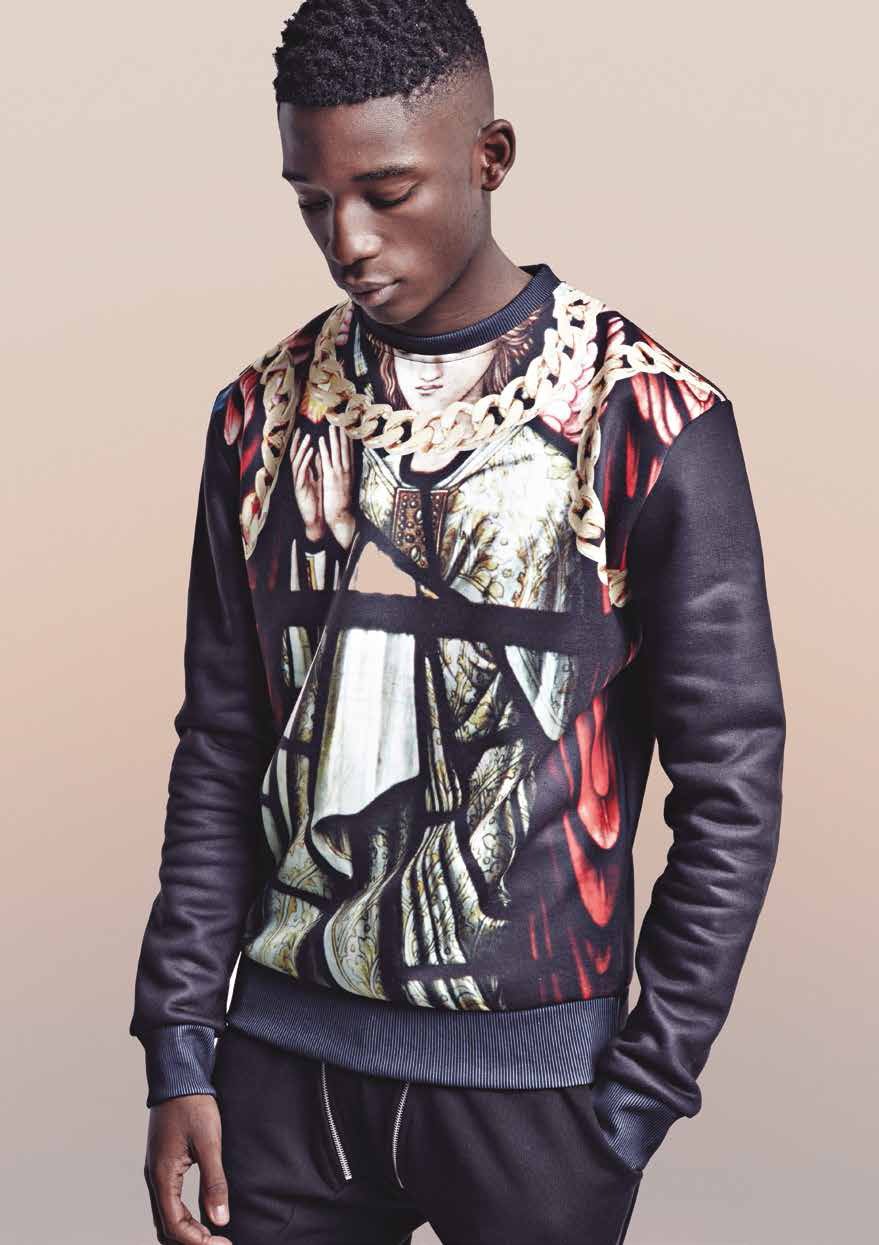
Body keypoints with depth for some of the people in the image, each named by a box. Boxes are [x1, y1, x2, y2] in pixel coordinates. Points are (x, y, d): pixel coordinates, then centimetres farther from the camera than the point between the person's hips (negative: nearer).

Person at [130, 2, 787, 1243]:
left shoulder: (652, 420, -9)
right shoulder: (265, 415, 3)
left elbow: (733, 782, -7)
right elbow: (220, 754, 6)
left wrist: (641, 1097, -7)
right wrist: (179, 1050, 3)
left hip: (533, 1064, -3)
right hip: (285, 1049, 3)